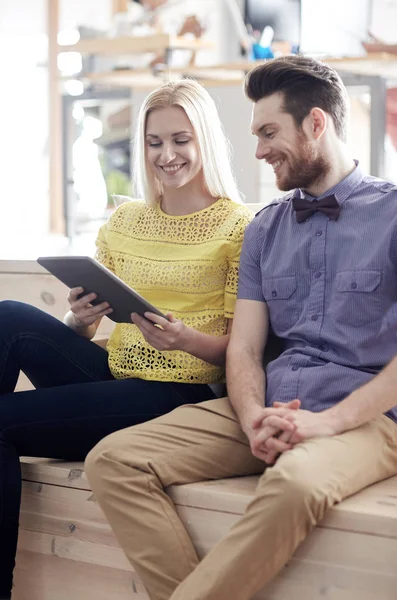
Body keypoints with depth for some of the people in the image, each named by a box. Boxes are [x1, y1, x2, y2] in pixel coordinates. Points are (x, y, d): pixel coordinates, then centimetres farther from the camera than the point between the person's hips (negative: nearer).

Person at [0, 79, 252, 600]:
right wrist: (80, 319, -7)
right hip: (112, 374, 6)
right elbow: (84, 334, 17)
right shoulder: (123, 221, 15)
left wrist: (187, 340, -22)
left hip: (178, 395, -6)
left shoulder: (238, 226, -1)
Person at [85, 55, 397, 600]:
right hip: (268, 408, 5)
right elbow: (243, 346, 10)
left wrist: (327, 421, -19)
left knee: (294, 481, -40)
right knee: (113, 459, -15)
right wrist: (255, 419, -11)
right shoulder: (264, 229, 18)